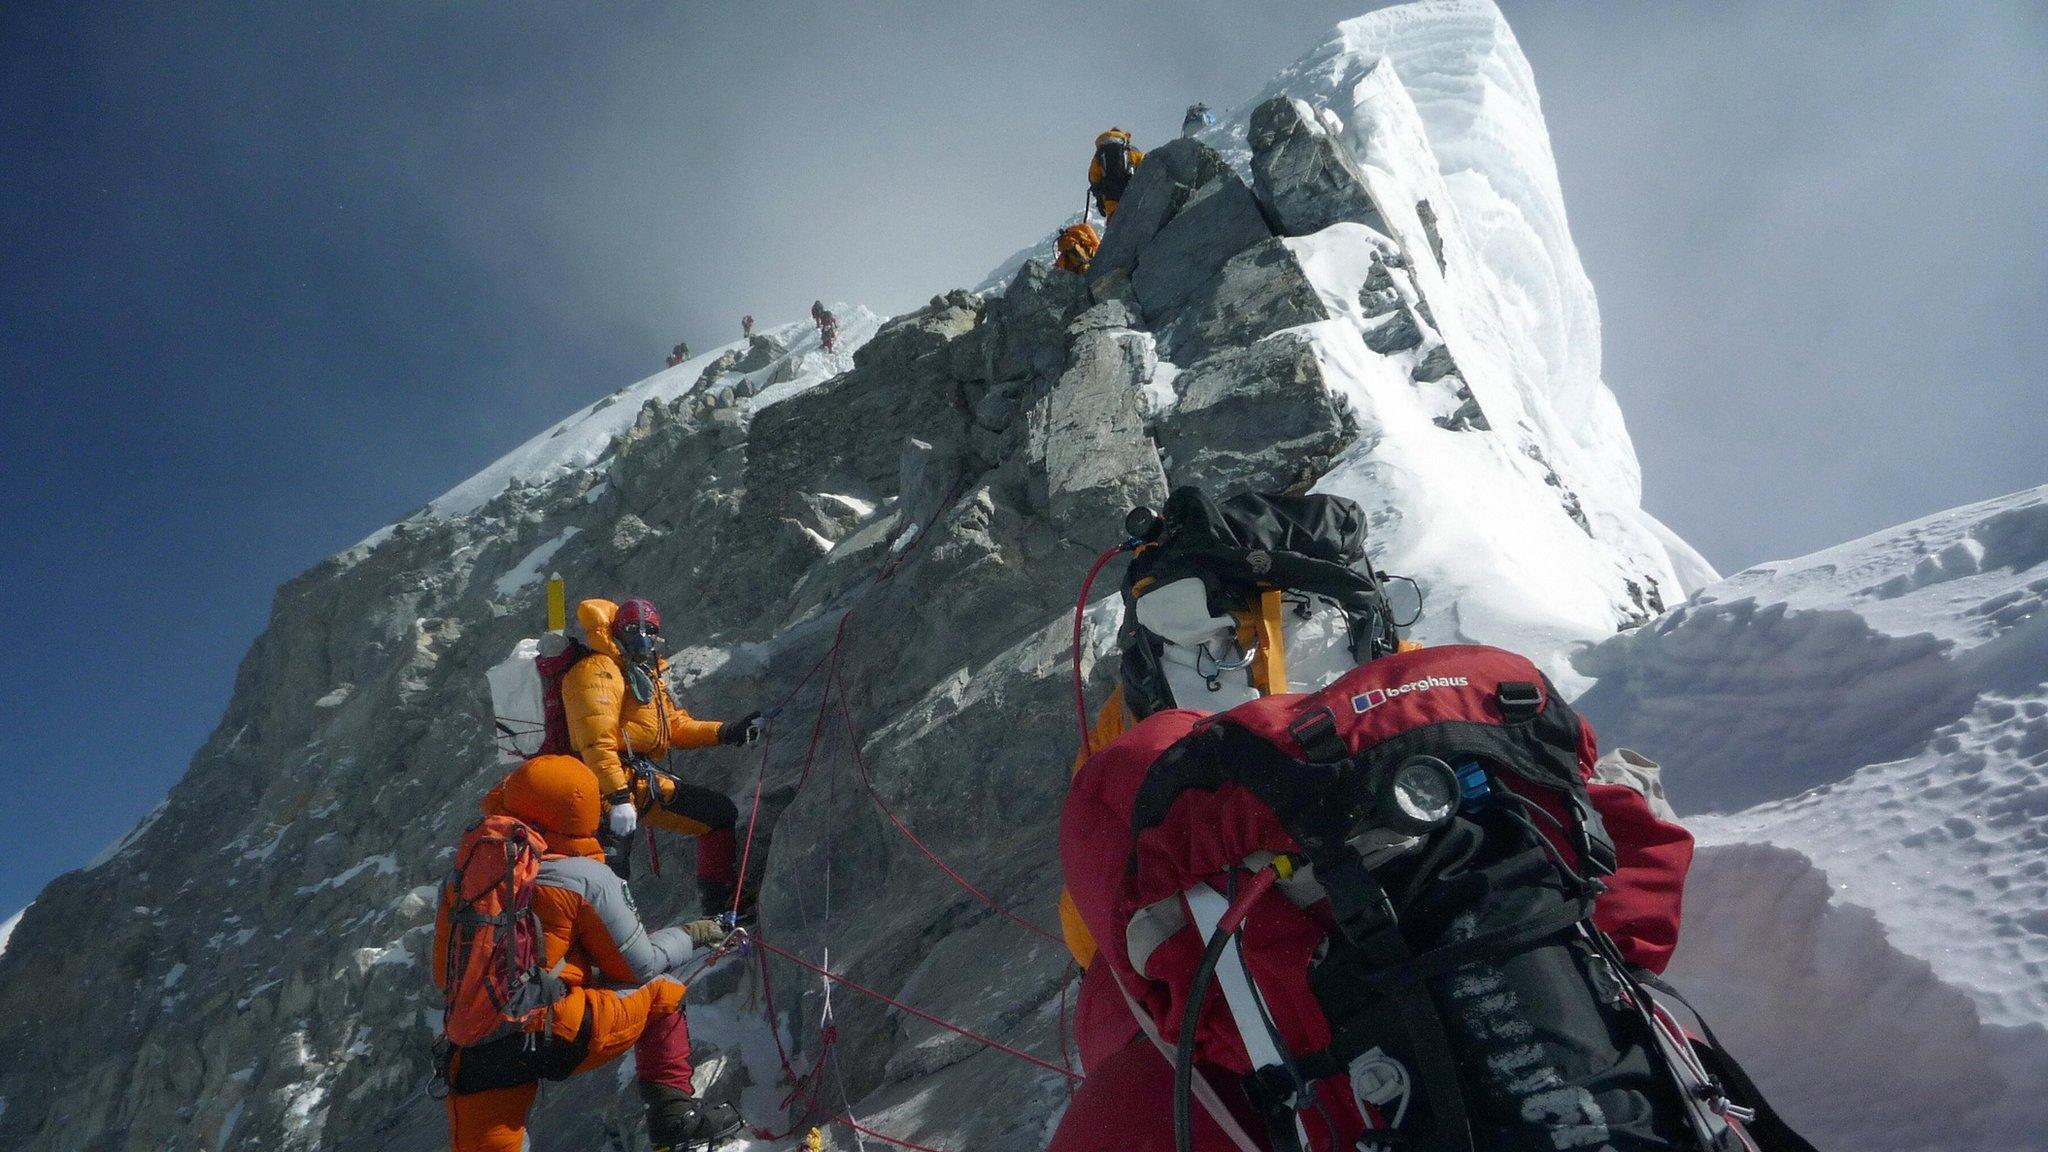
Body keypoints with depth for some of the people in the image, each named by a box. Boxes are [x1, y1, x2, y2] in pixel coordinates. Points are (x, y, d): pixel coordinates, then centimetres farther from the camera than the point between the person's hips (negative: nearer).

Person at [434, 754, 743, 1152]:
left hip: (475, 1052, 4)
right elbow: (638, 967, 3)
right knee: (661, 989, 19)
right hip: (563, 1037, -4)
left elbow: (445, 975, 17)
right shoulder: (586, 877, -5)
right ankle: (672, 1110, 20)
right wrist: (689, 936, 22)